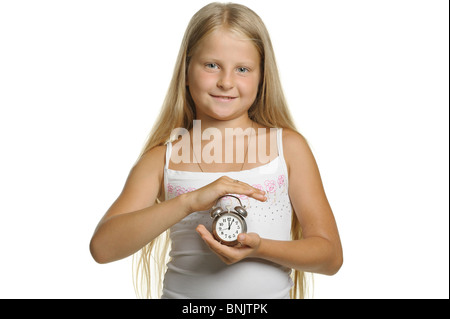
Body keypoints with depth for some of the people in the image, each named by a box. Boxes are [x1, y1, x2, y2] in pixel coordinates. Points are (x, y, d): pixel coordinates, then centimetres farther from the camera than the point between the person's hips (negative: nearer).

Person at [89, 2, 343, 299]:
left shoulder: (288, 146, 2)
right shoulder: (162, 158, 2)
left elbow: (330, 255, 2)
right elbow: (102, 247, -9)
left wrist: (259, 248, -15)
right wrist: (190, 201, -20)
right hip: (183, 293, 1)